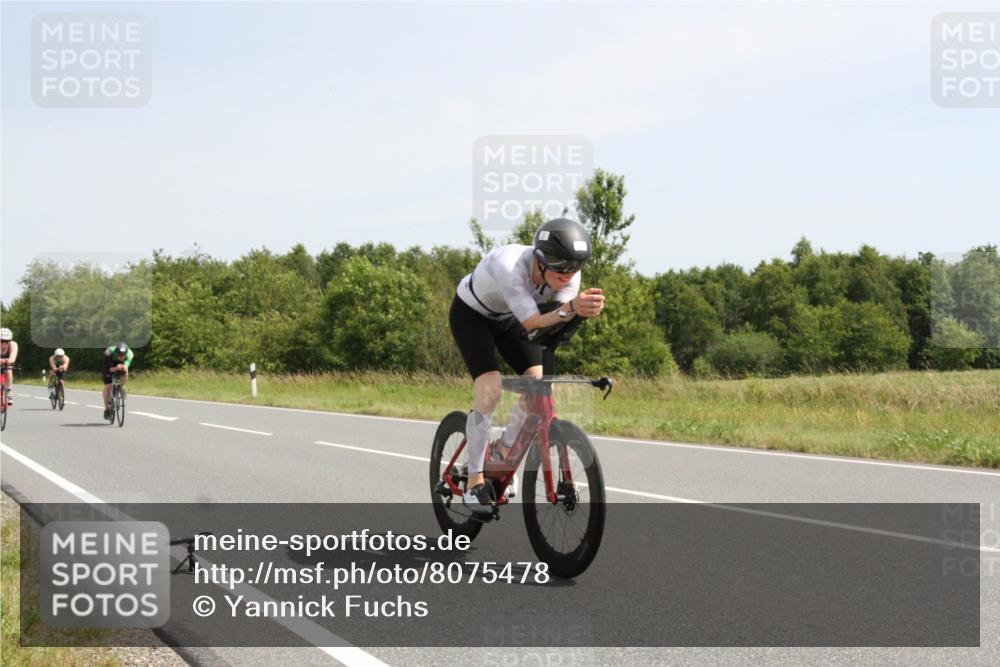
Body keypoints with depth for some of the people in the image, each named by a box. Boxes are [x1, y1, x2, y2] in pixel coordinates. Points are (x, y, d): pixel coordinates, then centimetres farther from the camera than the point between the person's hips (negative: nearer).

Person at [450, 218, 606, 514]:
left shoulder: (568, 274, -24)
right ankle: (474, 481, -8)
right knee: (489, 390, -22)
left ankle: (503, 449, 13)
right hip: (471, 314, -5)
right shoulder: (510, 265, -41)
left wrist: (581, 309, -55)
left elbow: (557, 324, -33)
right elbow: (532, 323, -45)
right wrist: (570, 309, -63)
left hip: (508, 318, 5)